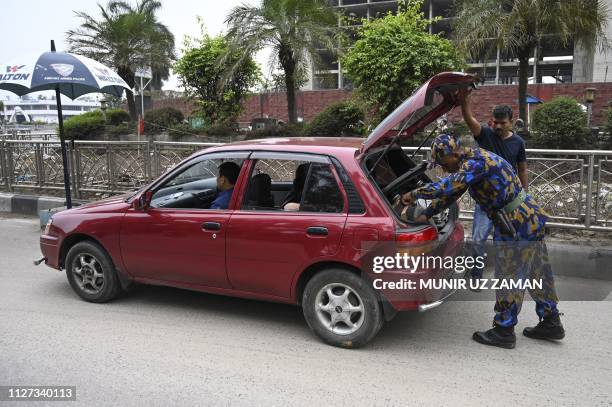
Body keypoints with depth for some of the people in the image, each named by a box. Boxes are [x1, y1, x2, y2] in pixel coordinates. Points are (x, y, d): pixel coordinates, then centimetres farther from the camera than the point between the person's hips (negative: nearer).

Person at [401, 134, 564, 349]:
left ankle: (504, 331, 8)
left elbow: (449, 185, -33)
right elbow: (451, 191, 16)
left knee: (508, 276, -2)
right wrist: (427, 214, 12)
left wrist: (414, 194, -22)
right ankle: (551, 323, 29)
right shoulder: (472, 161, 11)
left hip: (519, 225, -10)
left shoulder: (477, 161, -21)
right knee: (537, 274, 17)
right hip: (530, 219, 10)